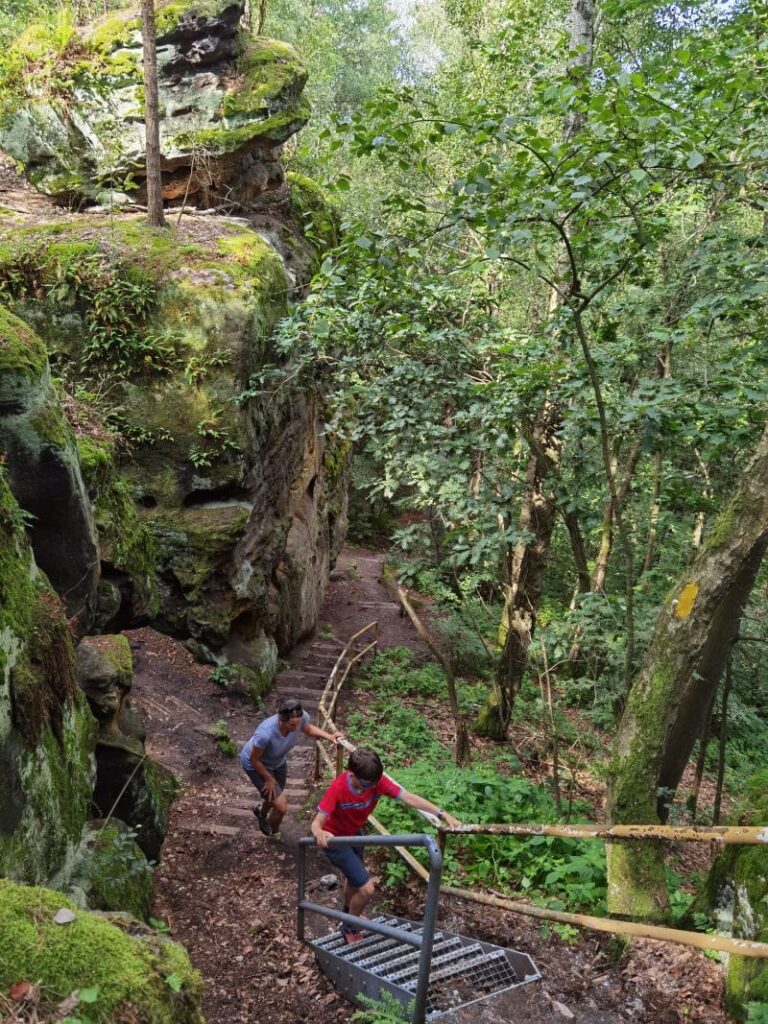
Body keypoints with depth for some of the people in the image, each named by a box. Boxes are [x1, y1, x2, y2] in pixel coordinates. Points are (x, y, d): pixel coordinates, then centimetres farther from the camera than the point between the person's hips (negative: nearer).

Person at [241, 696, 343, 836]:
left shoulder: (301, 717, -32)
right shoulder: (265, 733, -45)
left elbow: (308, 729, -5)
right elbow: (254, 760, -26)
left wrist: (329, 736, -20)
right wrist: (269, 779, -12)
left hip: (278, 761, 5)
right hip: (256, 765, -5)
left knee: (273, 796, 29)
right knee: (281, 806, -5)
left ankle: (262, 814, 65)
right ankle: (273, 834, 28)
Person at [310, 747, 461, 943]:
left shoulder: (377, 780, -24)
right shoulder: (338, 788, -36)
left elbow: (409, 798, -28)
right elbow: (317, 822, -36)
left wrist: (443, 815, -36)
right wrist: (320, 834, -60)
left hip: (355, 834, 6)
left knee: (355, 878, 29)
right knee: (366, 889, -11)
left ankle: (349, 912, 60)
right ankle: (349, 929, 18)